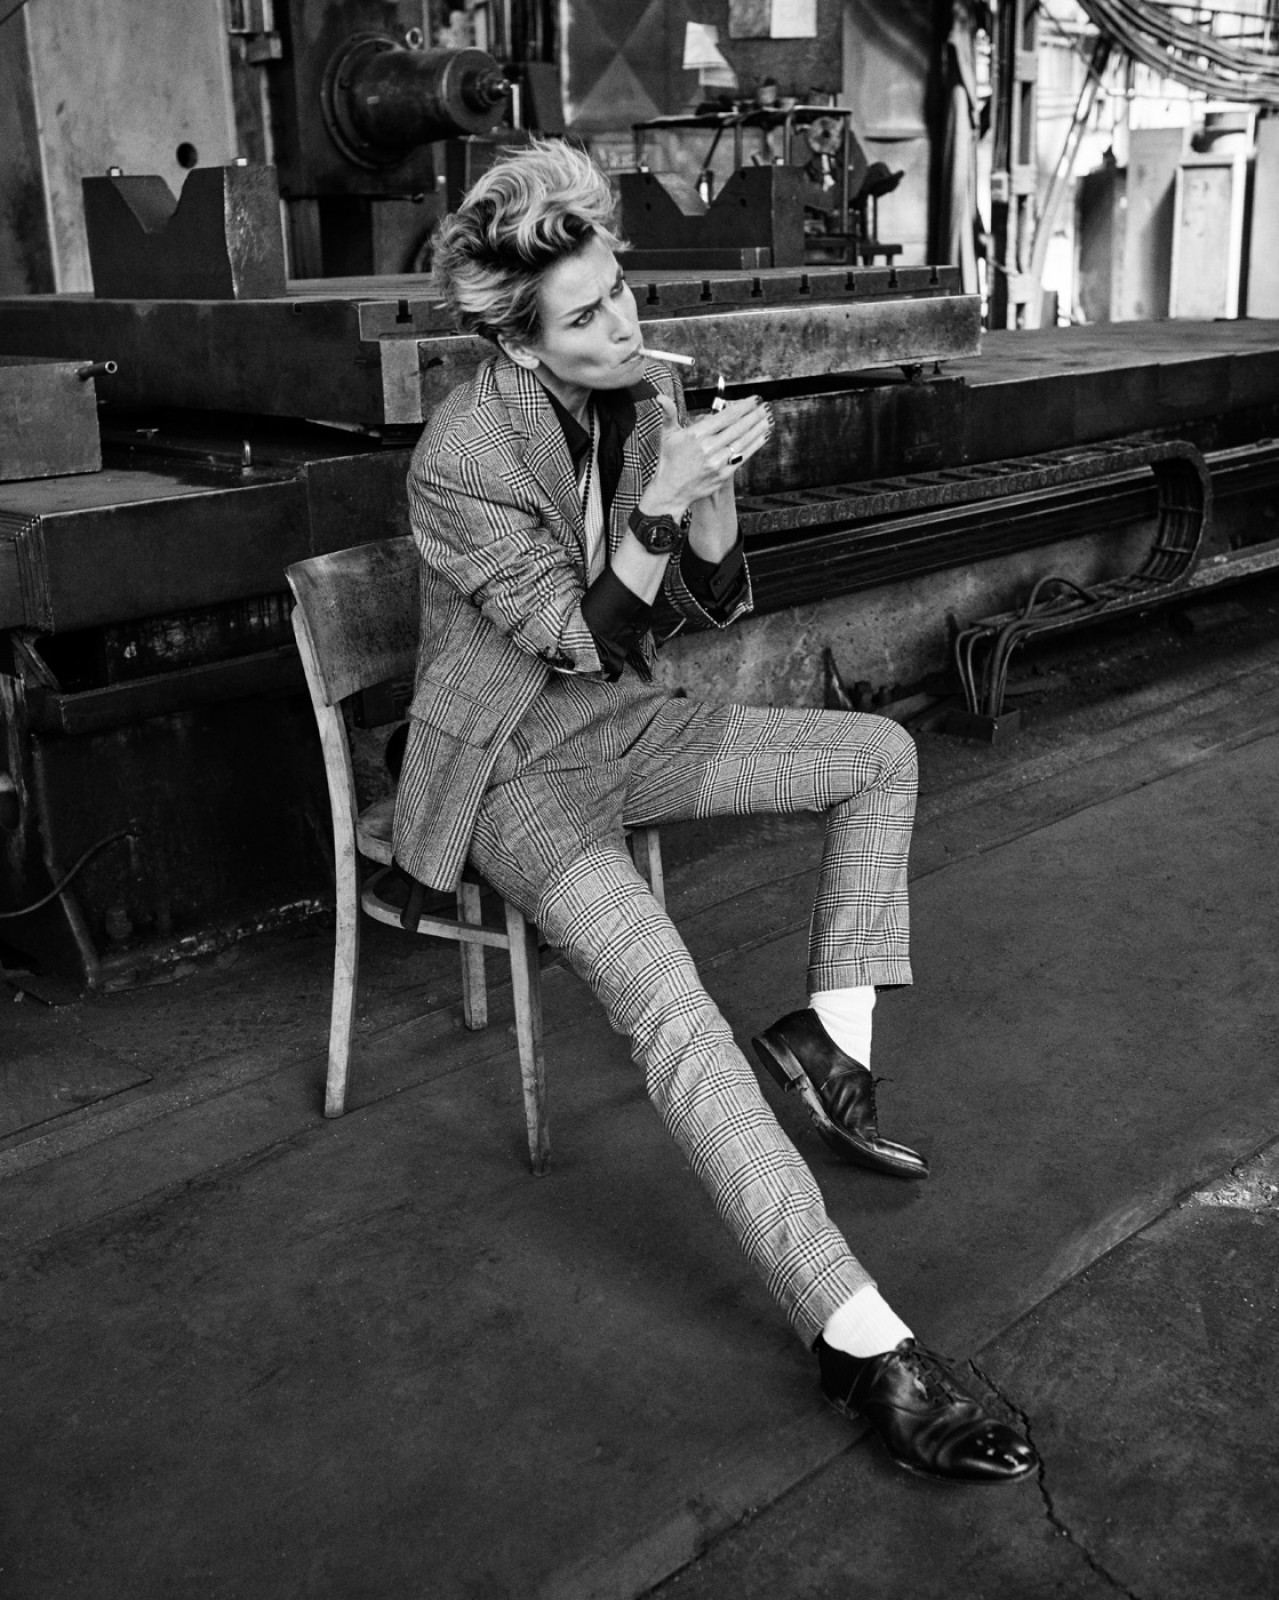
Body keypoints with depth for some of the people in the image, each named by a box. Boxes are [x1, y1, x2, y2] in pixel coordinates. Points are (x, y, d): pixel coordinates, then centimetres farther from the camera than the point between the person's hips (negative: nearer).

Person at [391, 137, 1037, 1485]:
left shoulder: (646, 392, -2)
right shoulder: (461, 461, -22)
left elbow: (707, 609, 1)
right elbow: (583, 640, -21)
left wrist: (711, 498, -18)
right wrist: (661, 499, -30)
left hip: (619, 725, 8)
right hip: (515, 773, -7)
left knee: (883, 752, 3)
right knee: (671, 1009, -30)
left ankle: (831, 1034, 0)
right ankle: (860, 1339, -28)